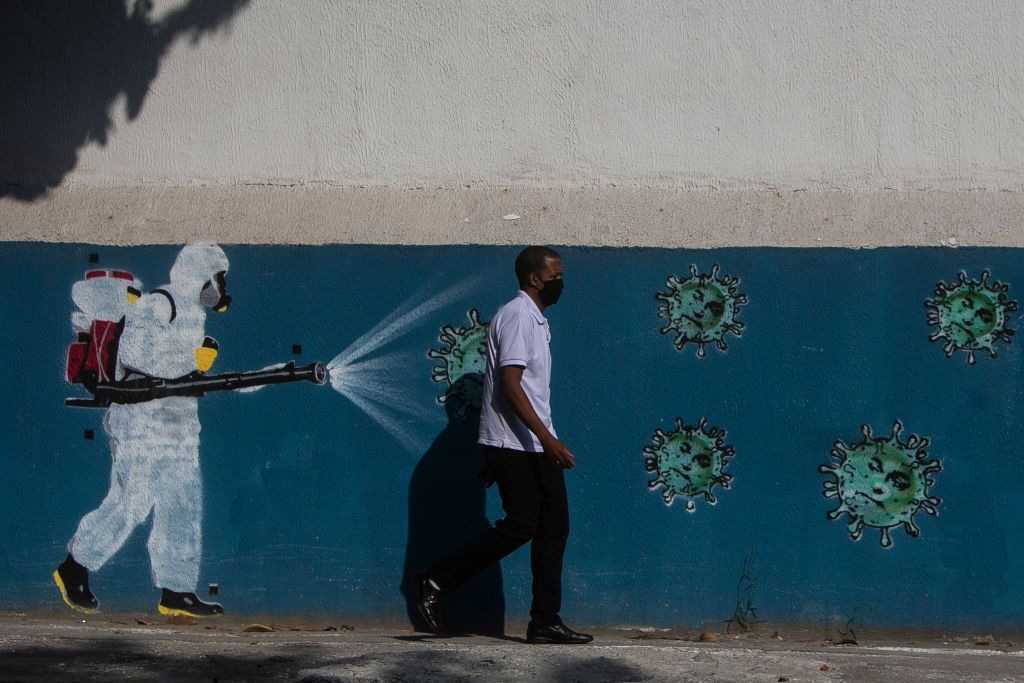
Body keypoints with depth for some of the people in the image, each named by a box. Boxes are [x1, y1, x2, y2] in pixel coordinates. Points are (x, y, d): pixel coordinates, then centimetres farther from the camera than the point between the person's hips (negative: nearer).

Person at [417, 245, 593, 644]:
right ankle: (438, 581, 1)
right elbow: (509, 385, -20)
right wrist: (546, 438, -25)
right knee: (521, 526, -9)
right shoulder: (516, 316, -12)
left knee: (554, 526, 4)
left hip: (536, 446, 10)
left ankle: (545, 622, 5)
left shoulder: (536, 320, 19)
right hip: (514, 444, -10)